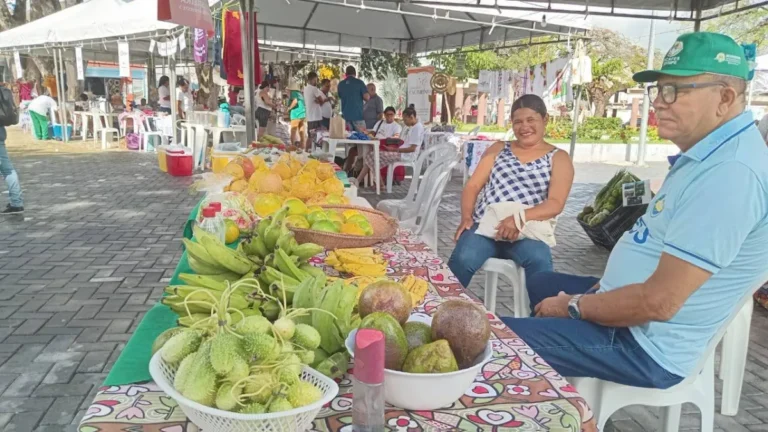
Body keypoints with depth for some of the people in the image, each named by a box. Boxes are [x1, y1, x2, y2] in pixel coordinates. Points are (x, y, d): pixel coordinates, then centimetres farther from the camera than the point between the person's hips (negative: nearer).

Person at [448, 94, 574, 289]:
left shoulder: (558, 158, 10)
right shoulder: (498, 149, 18)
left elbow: (556, 204, -5)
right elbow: (473, 186, 11)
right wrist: (466, 217, -9)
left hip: (526, 233, -1)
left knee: (539, 261, -35)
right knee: (462, 260, -29)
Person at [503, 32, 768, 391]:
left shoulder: (730, 172, -28)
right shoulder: (710, 154, 8)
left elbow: (659, 302, -29)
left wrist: (573, 306, -14)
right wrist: (600, 287, 10)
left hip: (645, 346, -11)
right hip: (624, 303, 11)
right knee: (540, 284, 30)